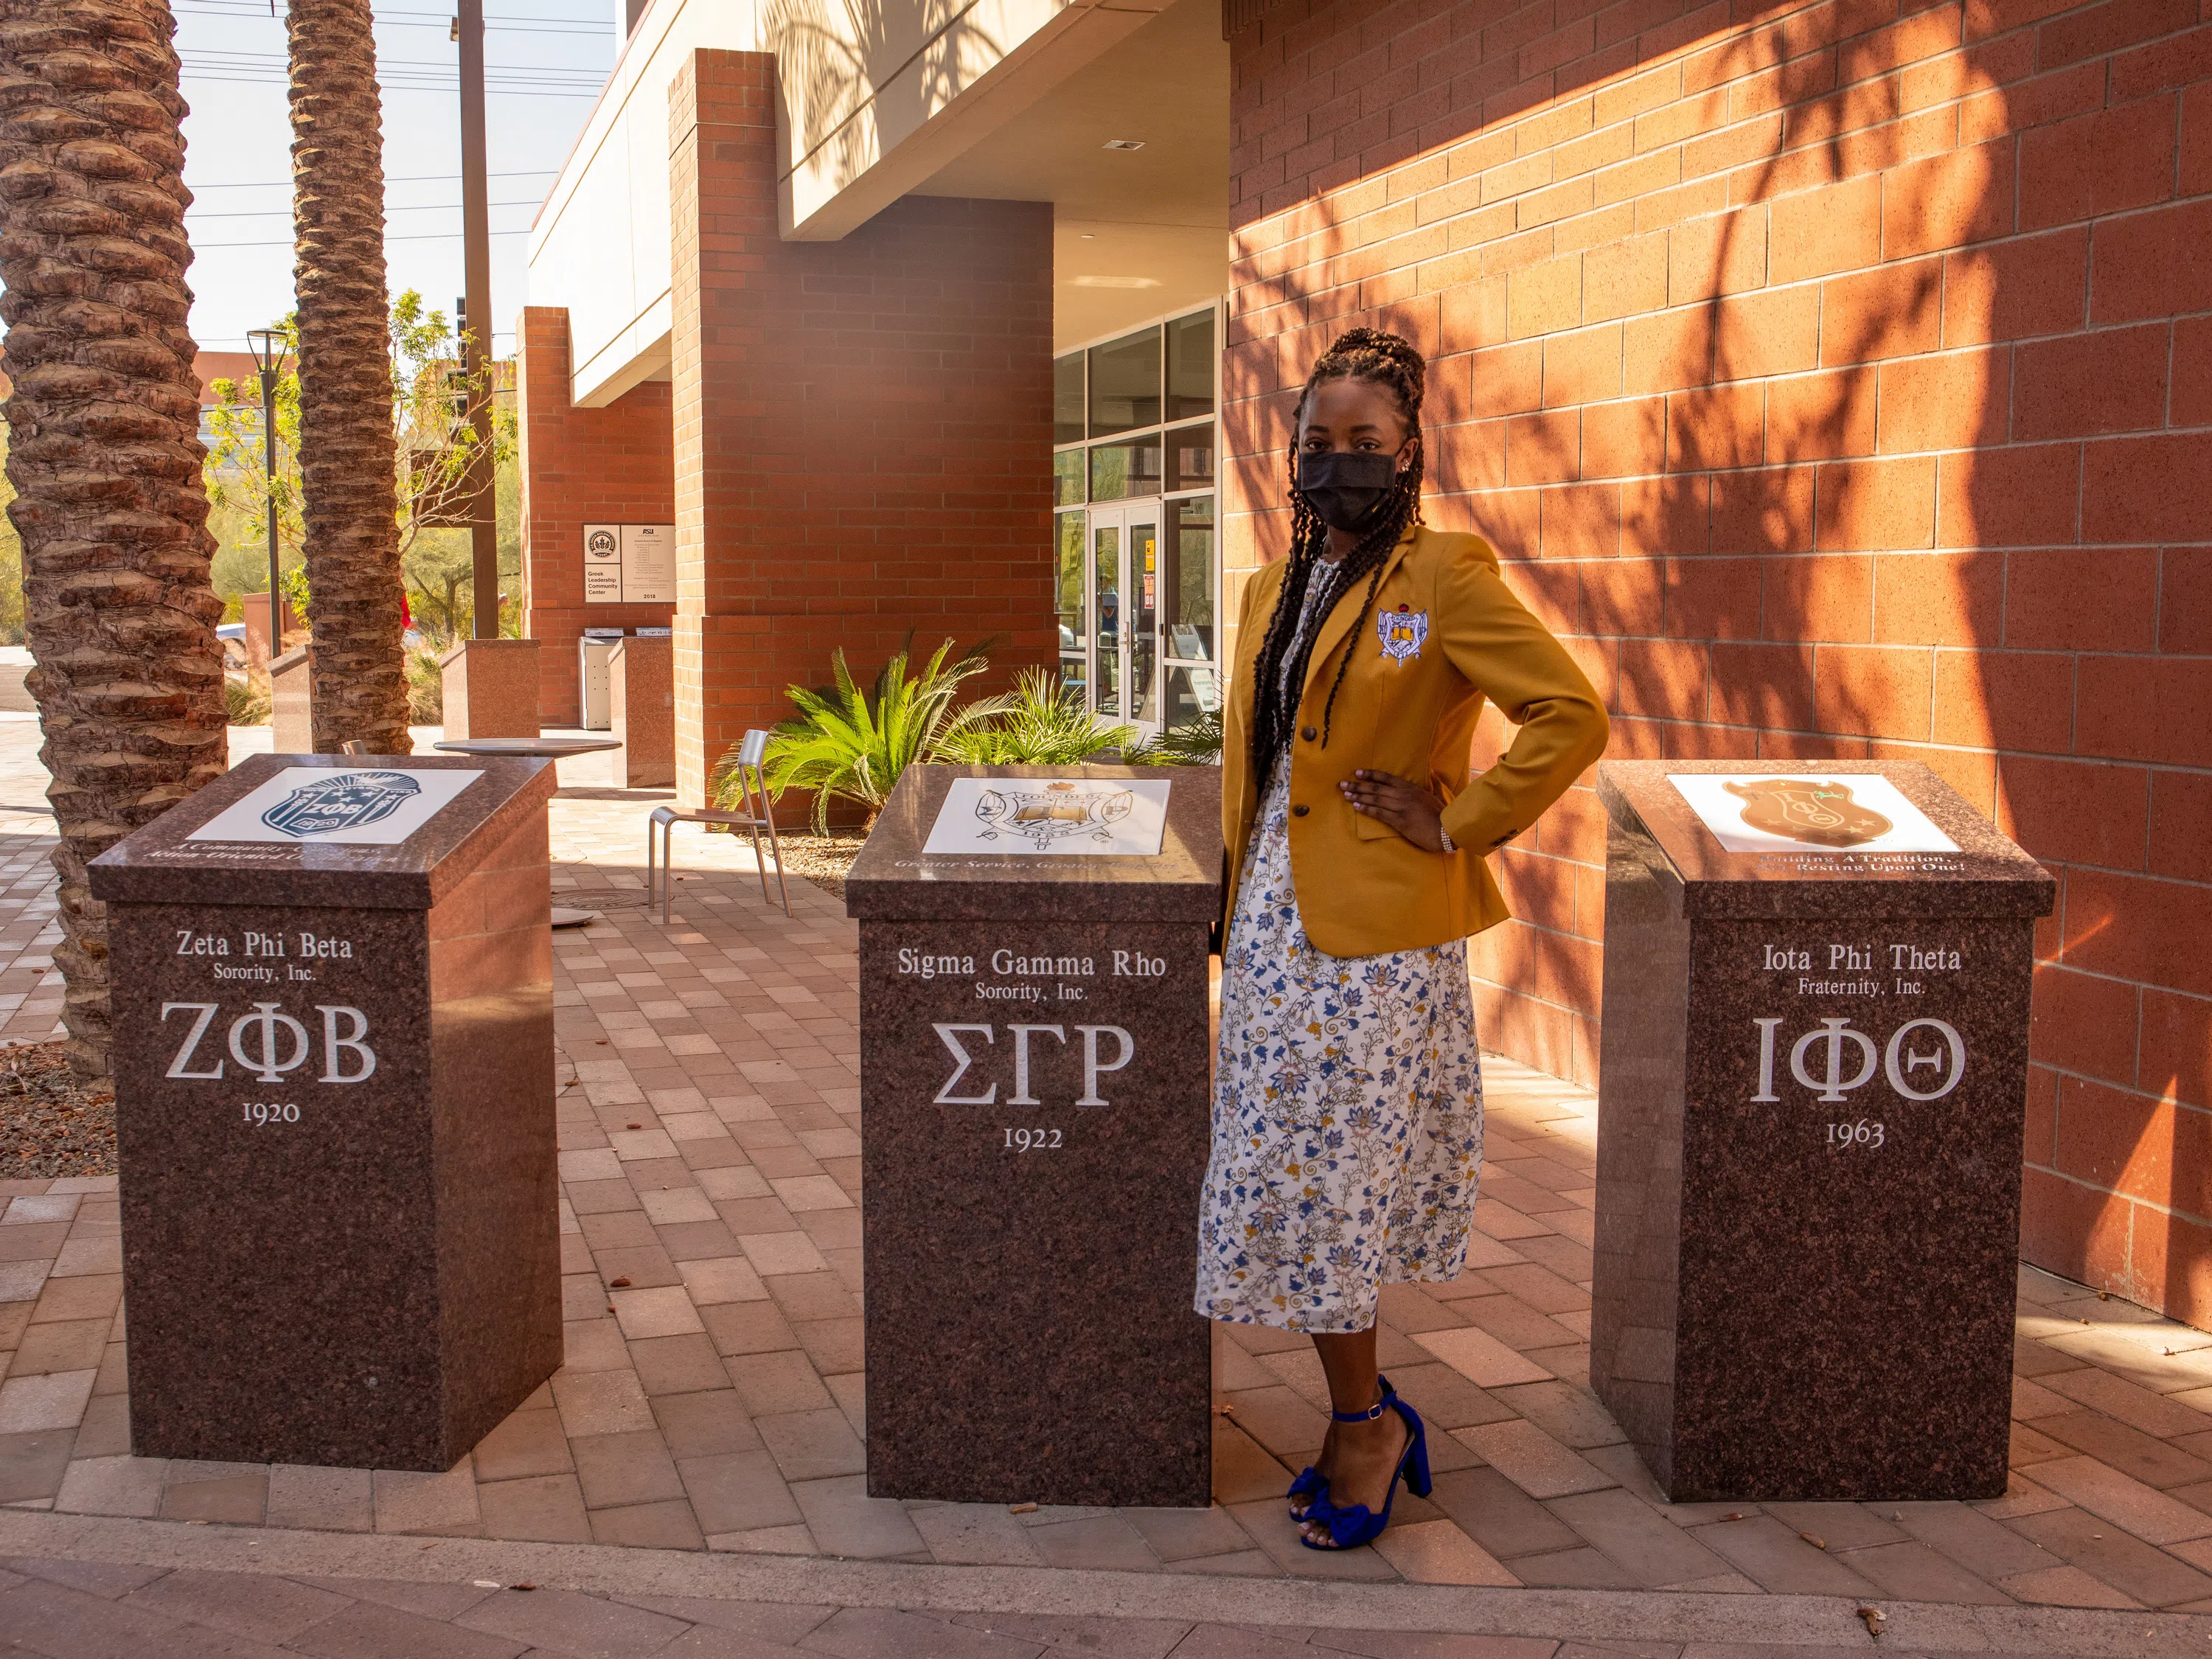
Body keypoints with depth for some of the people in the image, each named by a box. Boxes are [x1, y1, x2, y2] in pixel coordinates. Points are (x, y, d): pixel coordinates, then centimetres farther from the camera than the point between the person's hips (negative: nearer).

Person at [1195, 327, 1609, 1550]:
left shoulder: (1444, 578, -9)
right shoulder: (1275, 588, 13)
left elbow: (1572, 718, -17)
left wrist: (1454, 823, -14)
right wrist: (1241, 913, 16)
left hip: (1376, 941, -7)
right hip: (1273, 925, 7)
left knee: (1319, 1187, -2)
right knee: (1296, 1185, 11)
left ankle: (1364, 1423, 18)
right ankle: (1366, 1417, 26)